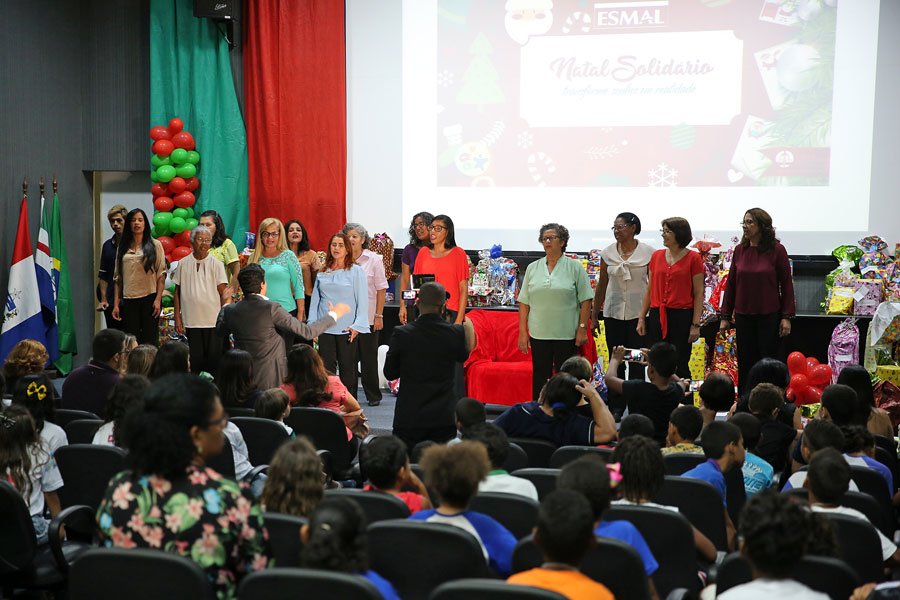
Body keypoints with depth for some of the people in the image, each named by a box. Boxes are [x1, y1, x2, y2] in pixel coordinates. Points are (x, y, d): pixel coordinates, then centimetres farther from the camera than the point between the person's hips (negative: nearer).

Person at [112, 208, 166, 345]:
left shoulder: (155, 245, 5)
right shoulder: (122, 248, 13)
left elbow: (161, 274, 0)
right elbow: (118, 278, 13)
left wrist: (158, 299, -9)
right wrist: (116, 304, 6)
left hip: (149, 298, -2)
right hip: (128, 301, 2)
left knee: (150, 341, -2)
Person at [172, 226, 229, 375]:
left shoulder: (216, 264, 2)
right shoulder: (183, 263, 7)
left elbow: (223, 293, 1)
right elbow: (177, 292, 11)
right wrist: (177, 318, 6)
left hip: (213, 321, -1)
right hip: (191, 321, 1)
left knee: (214, 360, 0)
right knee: (195, 359, 5)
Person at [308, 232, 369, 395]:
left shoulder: (356, 271, 1)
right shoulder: (322, 272, 12)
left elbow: (362, 300, -2)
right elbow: (315, 299, 16)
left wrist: (357, 325, -11)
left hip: (347, 329, -3)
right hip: (325, 328, 3)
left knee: (347, 368, 3)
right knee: (326, 366, 1)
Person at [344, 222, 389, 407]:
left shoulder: (374, 259, -1)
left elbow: (381, 289, -1)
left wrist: (379, 315, -7)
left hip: (368, 317, -2)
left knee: (369, 358, 4)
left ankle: (373, 396, 15)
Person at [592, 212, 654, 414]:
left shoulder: (648, 252, -3)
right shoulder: (608, 253, 4)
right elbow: (601, 285, 10)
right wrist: (594, 316, 11)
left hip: (639, 312, -2)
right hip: (613, 312, 3)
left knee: (637, 362, -1)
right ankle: (616, 407, 14)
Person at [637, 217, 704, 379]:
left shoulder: (693, 258, -2)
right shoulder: (657, 256, 10)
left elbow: (699, 294, -4)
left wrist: (695, 325, -9)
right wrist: (641, 317, 9)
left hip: (682, 317, -4)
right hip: (657, 317, 4)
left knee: (680, 367, -2)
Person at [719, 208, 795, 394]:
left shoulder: (776, 250, -6)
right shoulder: (739, 250, 5)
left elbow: (787, 284, -4)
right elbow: (731, 284, 9)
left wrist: (787, 317, -8)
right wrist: (725, 316, 8)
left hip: (769, 316, -4)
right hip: (743, 316, 4)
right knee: (745, 364, 8)